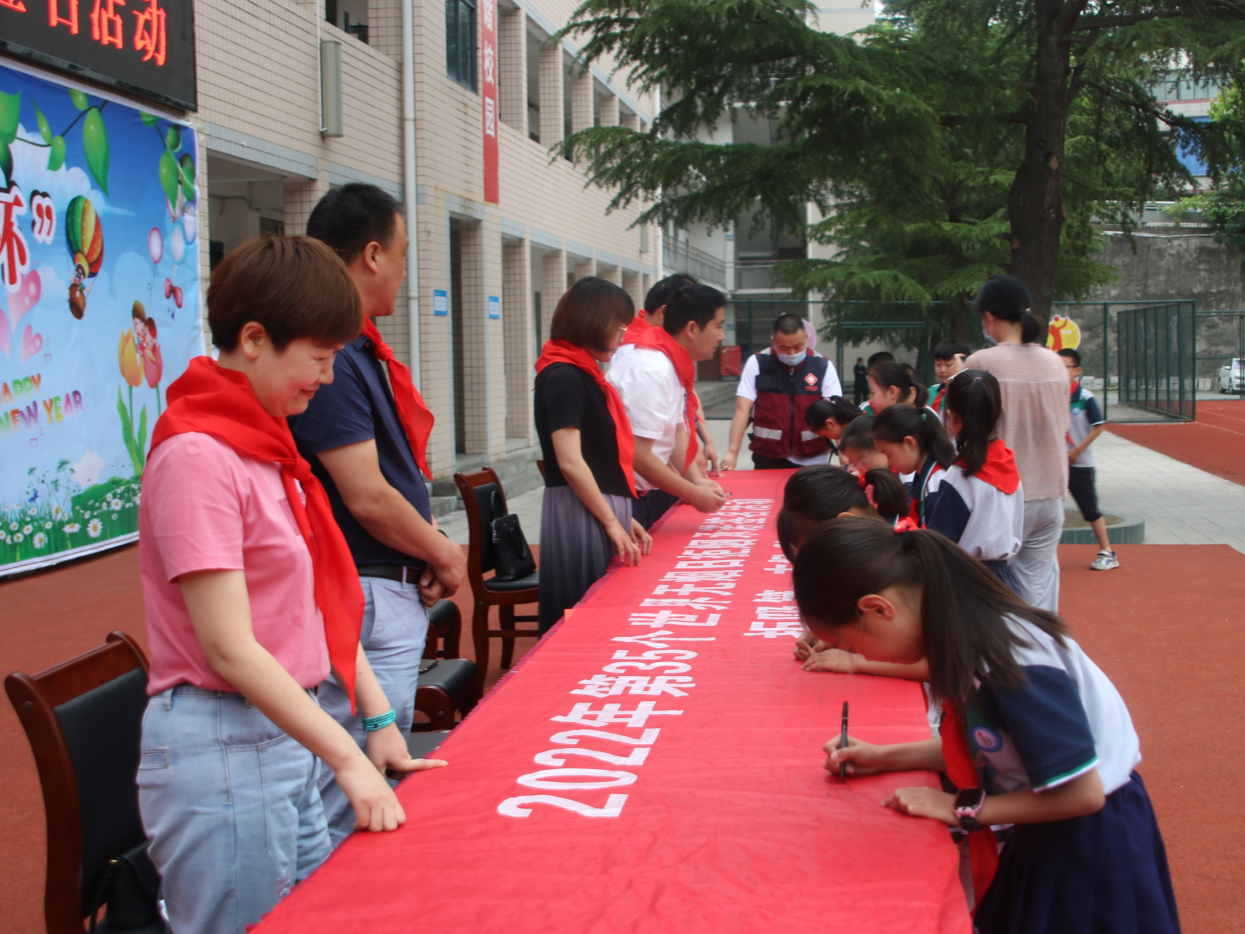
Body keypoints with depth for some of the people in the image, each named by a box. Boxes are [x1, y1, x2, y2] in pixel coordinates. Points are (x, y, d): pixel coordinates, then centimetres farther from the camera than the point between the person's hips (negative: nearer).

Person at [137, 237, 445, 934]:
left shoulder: (267, 443, 12)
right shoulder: (197, 455, -17)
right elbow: (229, 648, -21)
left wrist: (379, 718, 8)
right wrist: (348, 758, -20)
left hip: (287, 734, 9)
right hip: (222, 745, -9)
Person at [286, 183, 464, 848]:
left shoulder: (359, 348, 13)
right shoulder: (330, 355, -19)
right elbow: (366, 498, -21)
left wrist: (432, 550, 4)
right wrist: (444, 554, -6)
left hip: (396, 591, 11)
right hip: (366, 597, -11)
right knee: (353, 807, -4)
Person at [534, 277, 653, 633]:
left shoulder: (583, 374, 16)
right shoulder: (563, 377, -13)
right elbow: (569, 462, -19)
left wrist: (623, 516, 15)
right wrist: (612, 521, -15)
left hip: (602, 510, 9)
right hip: (580, 514, -9)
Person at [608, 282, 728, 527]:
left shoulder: (675, 366, 7)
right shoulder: (652, 371, -23)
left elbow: (676, 431, 9)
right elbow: (638, 456, -25)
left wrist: (696, 480, -7)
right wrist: (693, 493, -17)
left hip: (636, 496, 9)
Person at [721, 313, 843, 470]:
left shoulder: (823, 366, -4)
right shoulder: (757, 363, -5)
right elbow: (742, 409, -8)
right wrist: (733, 452, -18)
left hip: (813, 459, 1)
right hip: (768, 458, 0)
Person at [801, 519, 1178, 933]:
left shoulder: (1010, 666, -32)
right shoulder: (965, 630, -5)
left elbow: (1081, 792, -25)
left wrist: (962, 809, -17)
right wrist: (884, 758, 4)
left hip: (1092, 847, -8)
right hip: (1046, 839, 8)